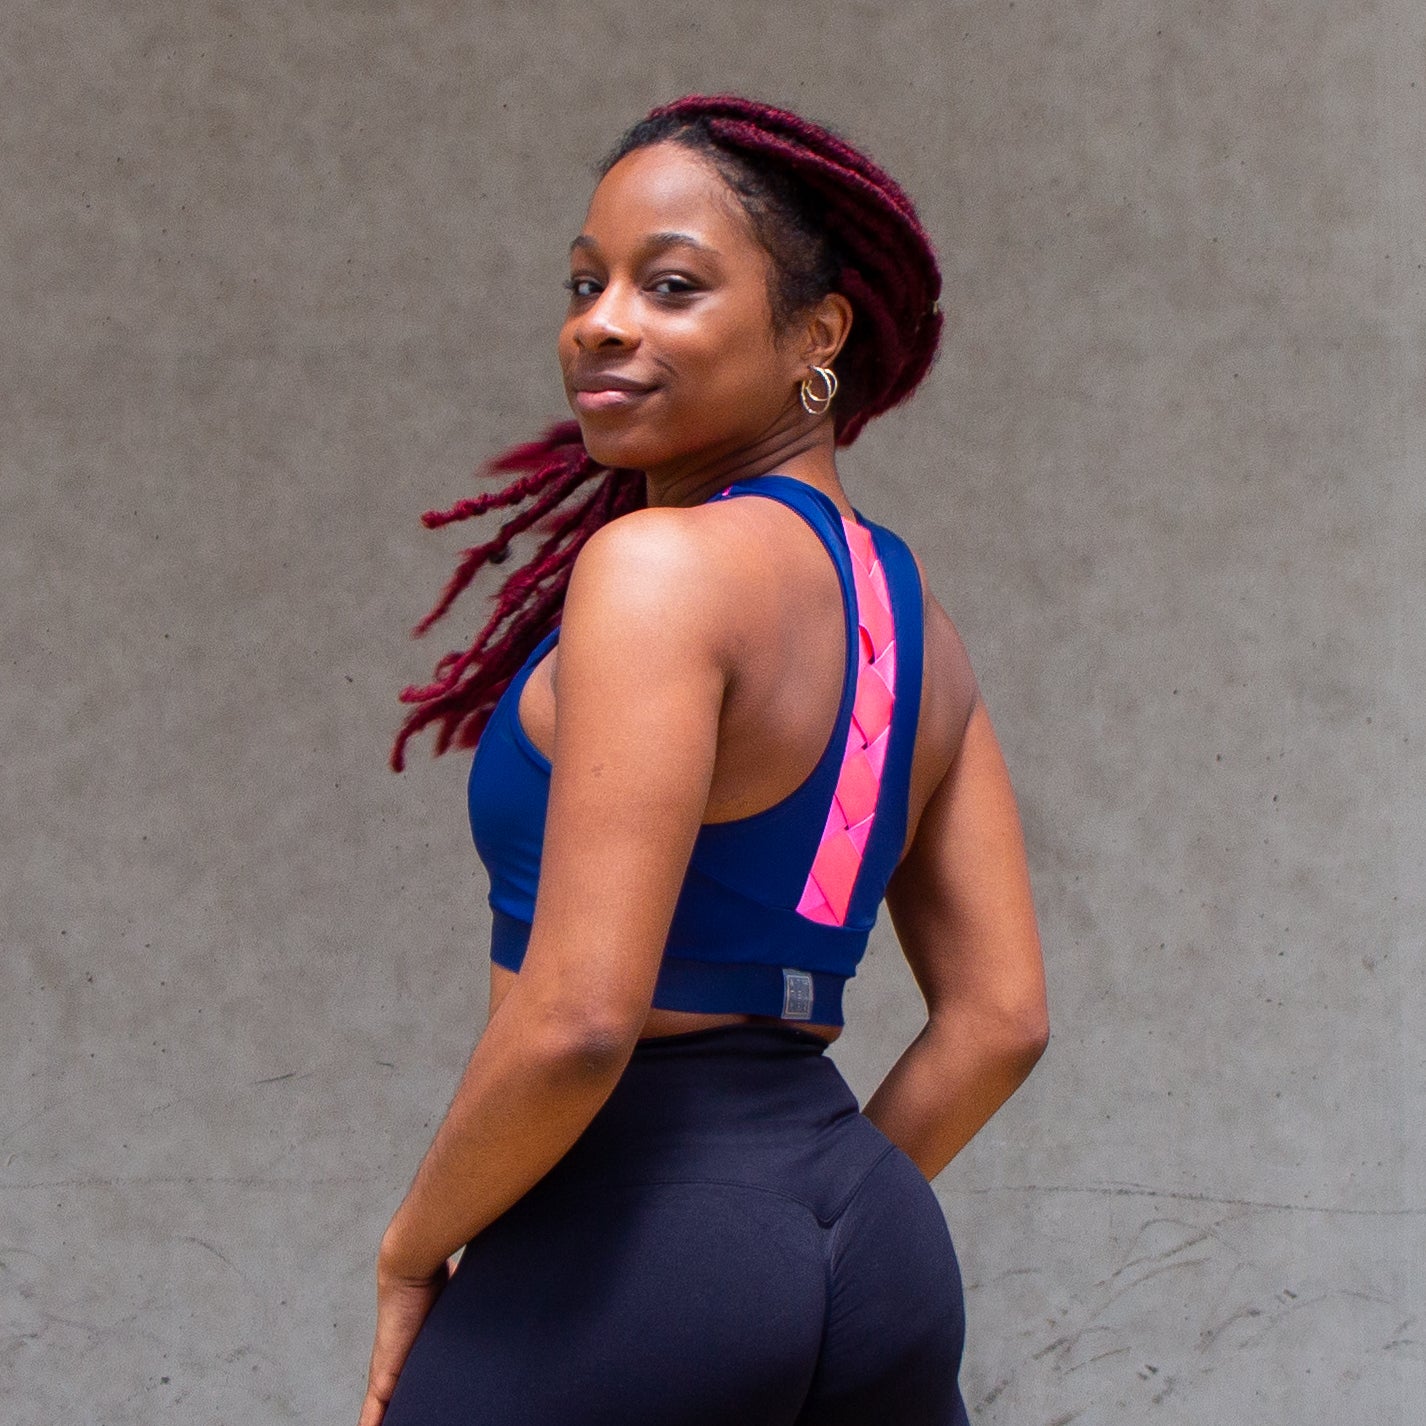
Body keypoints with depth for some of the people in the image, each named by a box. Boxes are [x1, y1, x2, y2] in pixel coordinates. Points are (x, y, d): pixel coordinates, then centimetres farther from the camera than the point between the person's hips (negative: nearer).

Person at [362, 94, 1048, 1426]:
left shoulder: (658, 566, -13)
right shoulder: (907, 612, 11)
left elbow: (578, 1020, -21)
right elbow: (999, 1019, 12)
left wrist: (413, 1250, -6)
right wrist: (805, 1221, 18)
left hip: (619, 1259, -8)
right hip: (879, 1262, 8)